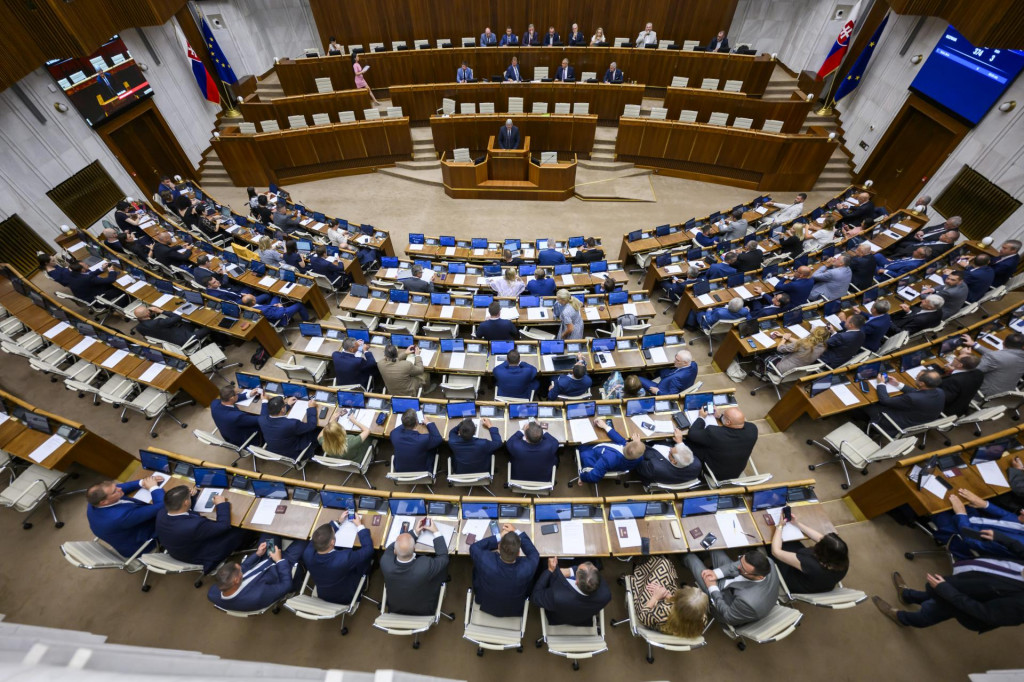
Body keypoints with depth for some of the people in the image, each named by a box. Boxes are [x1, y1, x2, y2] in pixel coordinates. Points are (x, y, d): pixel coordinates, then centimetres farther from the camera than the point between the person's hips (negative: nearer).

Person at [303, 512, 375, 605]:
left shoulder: (307, 553, -30)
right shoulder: (344, 558, -42)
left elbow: (319, 537, -6)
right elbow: (368, 548, -24)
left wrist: (338, 522, 1)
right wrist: (360, 525, -13)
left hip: (321, 595, 4)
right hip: (346, 598, -4)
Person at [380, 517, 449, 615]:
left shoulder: (385, 562, -33)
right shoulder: (425, 565, -39)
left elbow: (392, 547, -8)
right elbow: (443, 557, -17)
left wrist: (415, 533, -4)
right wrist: (436, 532, -9)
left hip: (394, 609, 3)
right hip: (423, 611, -2)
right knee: (443, 563, 9)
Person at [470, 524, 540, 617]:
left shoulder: (485, 561, -38)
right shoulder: (526, 567, -38)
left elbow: (473, 547, -14)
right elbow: (534, 553, -13)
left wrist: (499, 537, -15)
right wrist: (517, 533, -7)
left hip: (485, 605, 0)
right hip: (515, 611, 0)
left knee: (477, 564, 18)